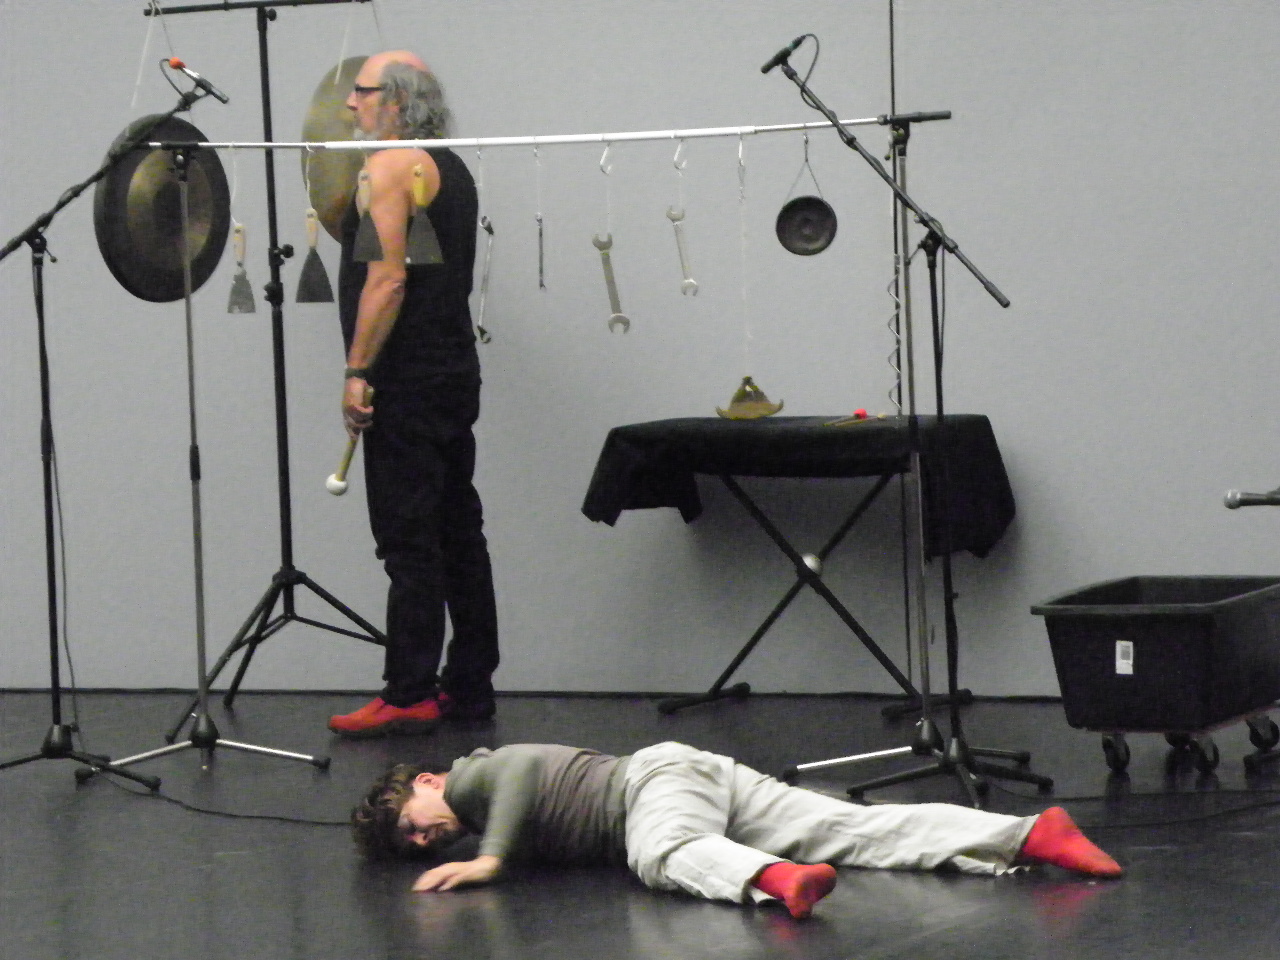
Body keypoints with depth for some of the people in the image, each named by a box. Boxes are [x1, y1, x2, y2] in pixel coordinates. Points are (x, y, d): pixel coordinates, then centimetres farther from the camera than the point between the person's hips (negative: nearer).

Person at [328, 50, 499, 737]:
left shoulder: (390, 167, -11)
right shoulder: (453, 169, 18)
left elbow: (388, 278, -20)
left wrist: (357, 372, -18)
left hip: (406, 380, -10)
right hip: (455, 370, 10)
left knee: (409, 542, -9)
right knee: (458, 534, 11)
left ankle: (408, 696, -9)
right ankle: (469, 684, 15)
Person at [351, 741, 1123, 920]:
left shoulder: (470, 778, 1)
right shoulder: (487, 815, 28)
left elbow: (525, 766, -19)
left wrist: (490, 858, -21)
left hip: (661, 777, -8)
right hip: (704, 783, 8)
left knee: (663, 853, -41)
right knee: (863, 832, -7)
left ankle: (776, 879, -72)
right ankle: (1031, 835, -20)